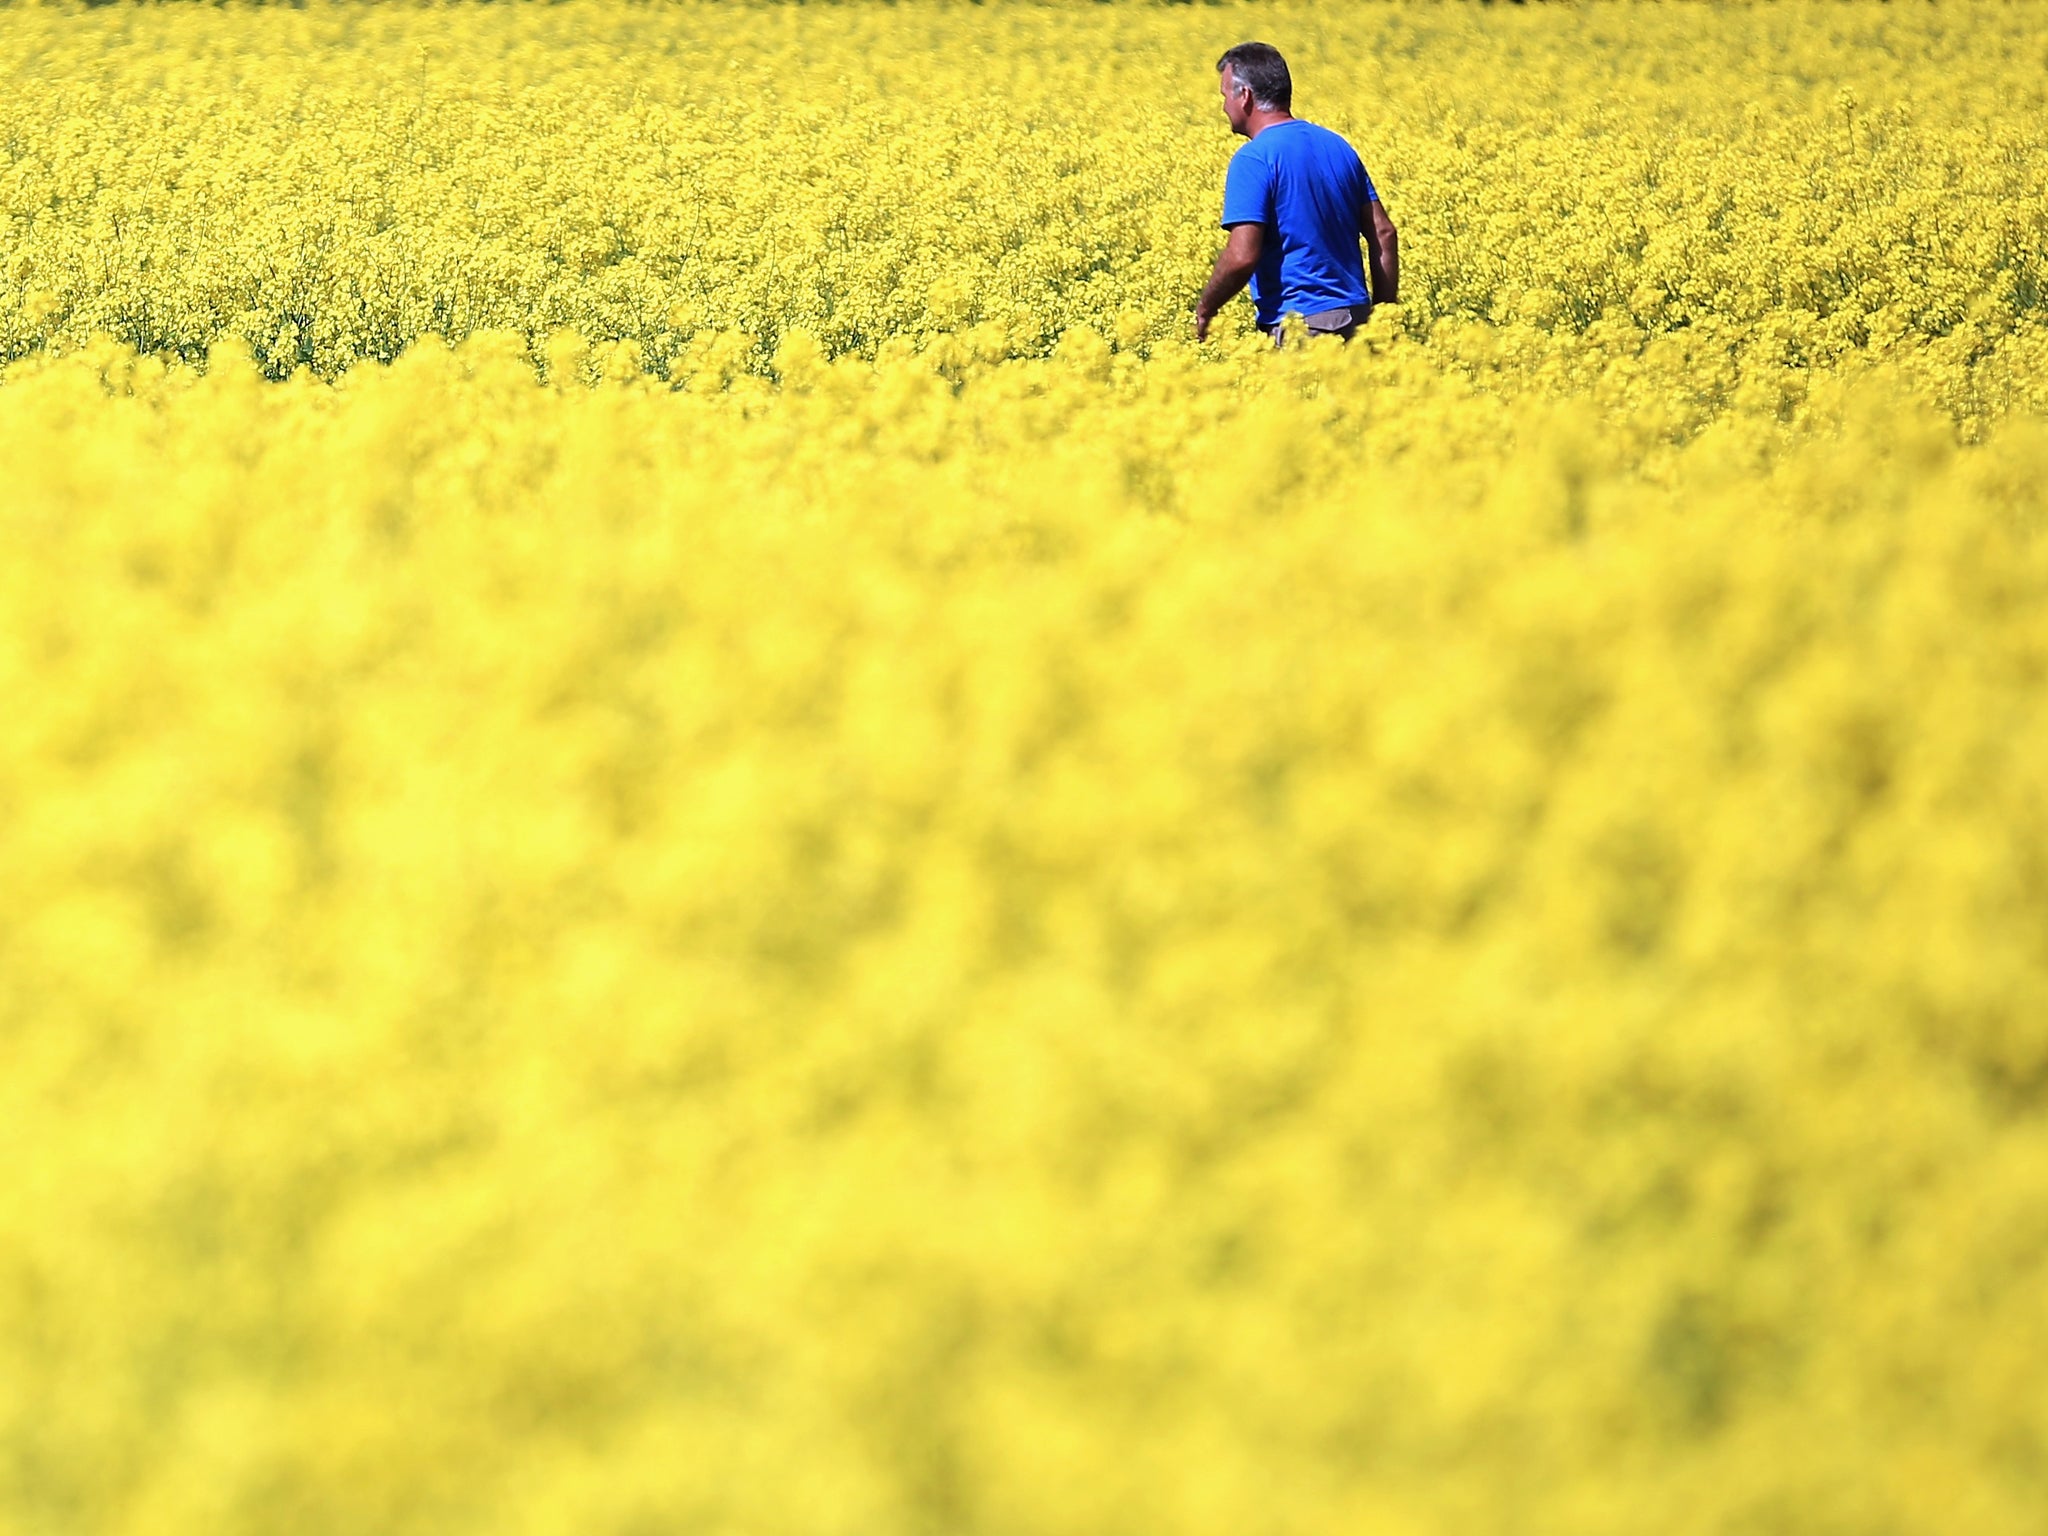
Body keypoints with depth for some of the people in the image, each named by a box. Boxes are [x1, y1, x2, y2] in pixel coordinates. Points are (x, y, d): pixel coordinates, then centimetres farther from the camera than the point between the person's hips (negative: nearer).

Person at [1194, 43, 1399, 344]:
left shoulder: (1254, 159, -12)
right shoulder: (1338, 147, 12)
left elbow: (1241, 258, -20)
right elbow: (1384, 235, 13)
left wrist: (1204, 309, -3)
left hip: (1299, 322, -8)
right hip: (1353, 316, 8)